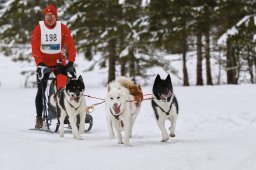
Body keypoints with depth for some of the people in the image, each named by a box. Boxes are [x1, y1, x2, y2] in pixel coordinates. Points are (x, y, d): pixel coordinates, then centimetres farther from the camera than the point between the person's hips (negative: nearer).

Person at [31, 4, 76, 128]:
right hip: (44, 62, 1)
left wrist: (71, 61, -20)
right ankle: (39, 118, 15)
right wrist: (39, 62, -23)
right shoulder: (39, 29, -6)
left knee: (63, 85, -19)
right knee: (41, 90, 5)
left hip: (59, 61, -1)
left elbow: (70, 45, -10)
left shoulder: (63, 28, -6)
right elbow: (35, 47, -12)